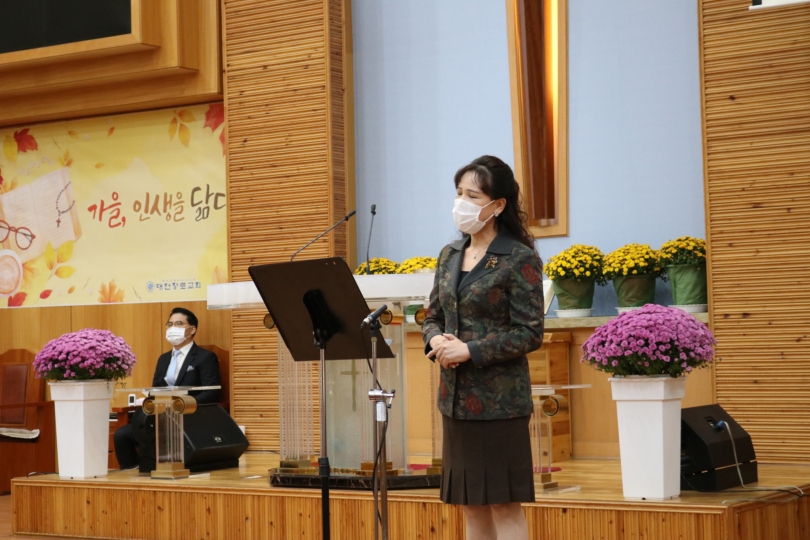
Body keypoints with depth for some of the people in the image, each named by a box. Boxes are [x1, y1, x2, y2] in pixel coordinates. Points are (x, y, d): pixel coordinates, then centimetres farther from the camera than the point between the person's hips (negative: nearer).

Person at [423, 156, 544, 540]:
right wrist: (436, 340, -7)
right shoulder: (449, 255, 10)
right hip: (455, 395, 7)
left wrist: (470, 351, -18)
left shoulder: (520, 259, -9)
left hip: (499, 397, -6)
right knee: (471, 504, 11)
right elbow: (433, 316, 16)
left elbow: (529, 333, -13)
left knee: (504, 505, -1)